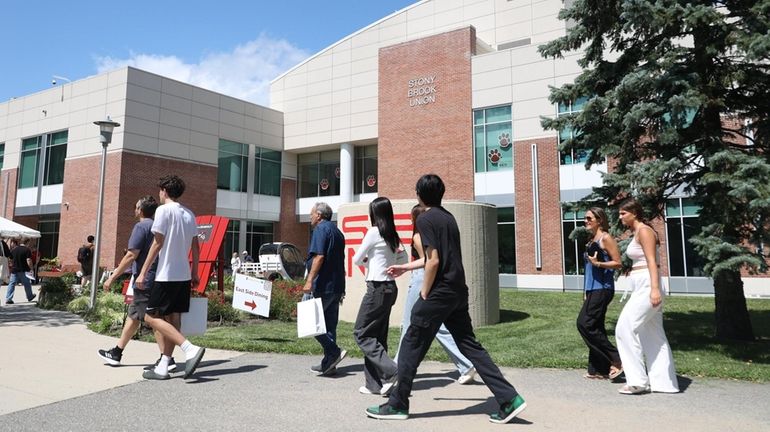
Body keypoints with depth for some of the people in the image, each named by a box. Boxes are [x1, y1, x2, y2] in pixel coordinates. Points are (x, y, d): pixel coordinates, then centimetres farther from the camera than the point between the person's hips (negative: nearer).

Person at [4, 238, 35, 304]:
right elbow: (28, 260, -16)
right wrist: (31, 268, -6)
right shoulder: (26, 249, -9)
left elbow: (11, 260, 16)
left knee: (11, 284, 5)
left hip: (14, 270, 3)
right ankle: (30, 296, 26)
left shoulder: (13, 250, 5)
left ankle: (8, 299, -2)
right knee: (27, 284, 12)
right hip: (23, 270, -3)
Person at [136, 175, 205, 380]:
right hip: (184, 275, 8)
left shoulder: (164, 210, -8)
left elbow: (157, 243, -12)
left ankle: (190, 349, -18)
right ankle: (162, 368, 12)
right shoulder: (189, 214, 12)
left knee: (152, 317, -4)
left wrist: (143, 273, -9)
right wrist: (194, 273, 19)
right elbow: (195, 247, 13)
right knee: (172, 319, 9)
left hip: (166, 275, -8)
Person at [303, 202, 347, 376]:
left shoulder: (321, 229, -7)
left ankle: (334, 351, -9)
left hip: (322, 285, -9)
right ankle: (328, 364, 14)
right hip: (336, 286, 9)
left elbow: (319, 256, -20)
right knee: (330, 324, 10)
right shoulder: (337, 231, 20)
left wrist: (310, 280, -22)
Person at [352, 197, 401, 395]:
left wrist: (365, 261, 16)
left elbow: (356, 260, -4)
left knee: (361, 333, 1)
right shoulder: (392, 236, 11)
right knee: (377, 336, 12)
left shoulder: (374, 232, -11)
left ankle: (391, 371, -8)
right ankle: (375, 383, 16)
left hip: (377, 288, -8)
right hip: (390, 287, 8)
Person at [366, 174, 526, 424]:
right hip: (458, 292, 8)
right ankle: (510, 399, 8)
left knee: (411, 347, 4)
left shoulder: (425, 219, -10)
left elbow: (433, 261, -17)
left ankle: (398, 405, 15)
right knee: (469, 345, 11)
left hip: (439, 293, -8)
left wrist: (424, 294, -7)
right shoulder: (448, 217, 16)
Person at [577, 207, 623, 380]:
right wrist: (585, 291, 18)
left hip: (602, 289, -9)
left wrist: (598, 263, -23)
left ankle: (616, 360, -5)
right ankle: (598, 370, 14)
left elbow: (618, 263, -11)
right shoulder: (592, 241, 18)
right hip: (592, 289, 9)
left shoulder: (606, 238, -7)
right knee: (595, 327, 9)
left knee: (585, 324, -12)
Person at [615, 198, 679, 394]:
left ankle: (637, 380, -5)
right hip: (641, 287, 10)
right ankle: (664, 382, 16)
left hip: (647, 286, -10)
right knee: (653, 335, 11)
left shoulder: (644, 231, -10)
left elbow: (652, 261, -19)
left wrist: (655, 289, -26)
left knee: (625, 328, -10)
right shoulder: (637, 233, 18)